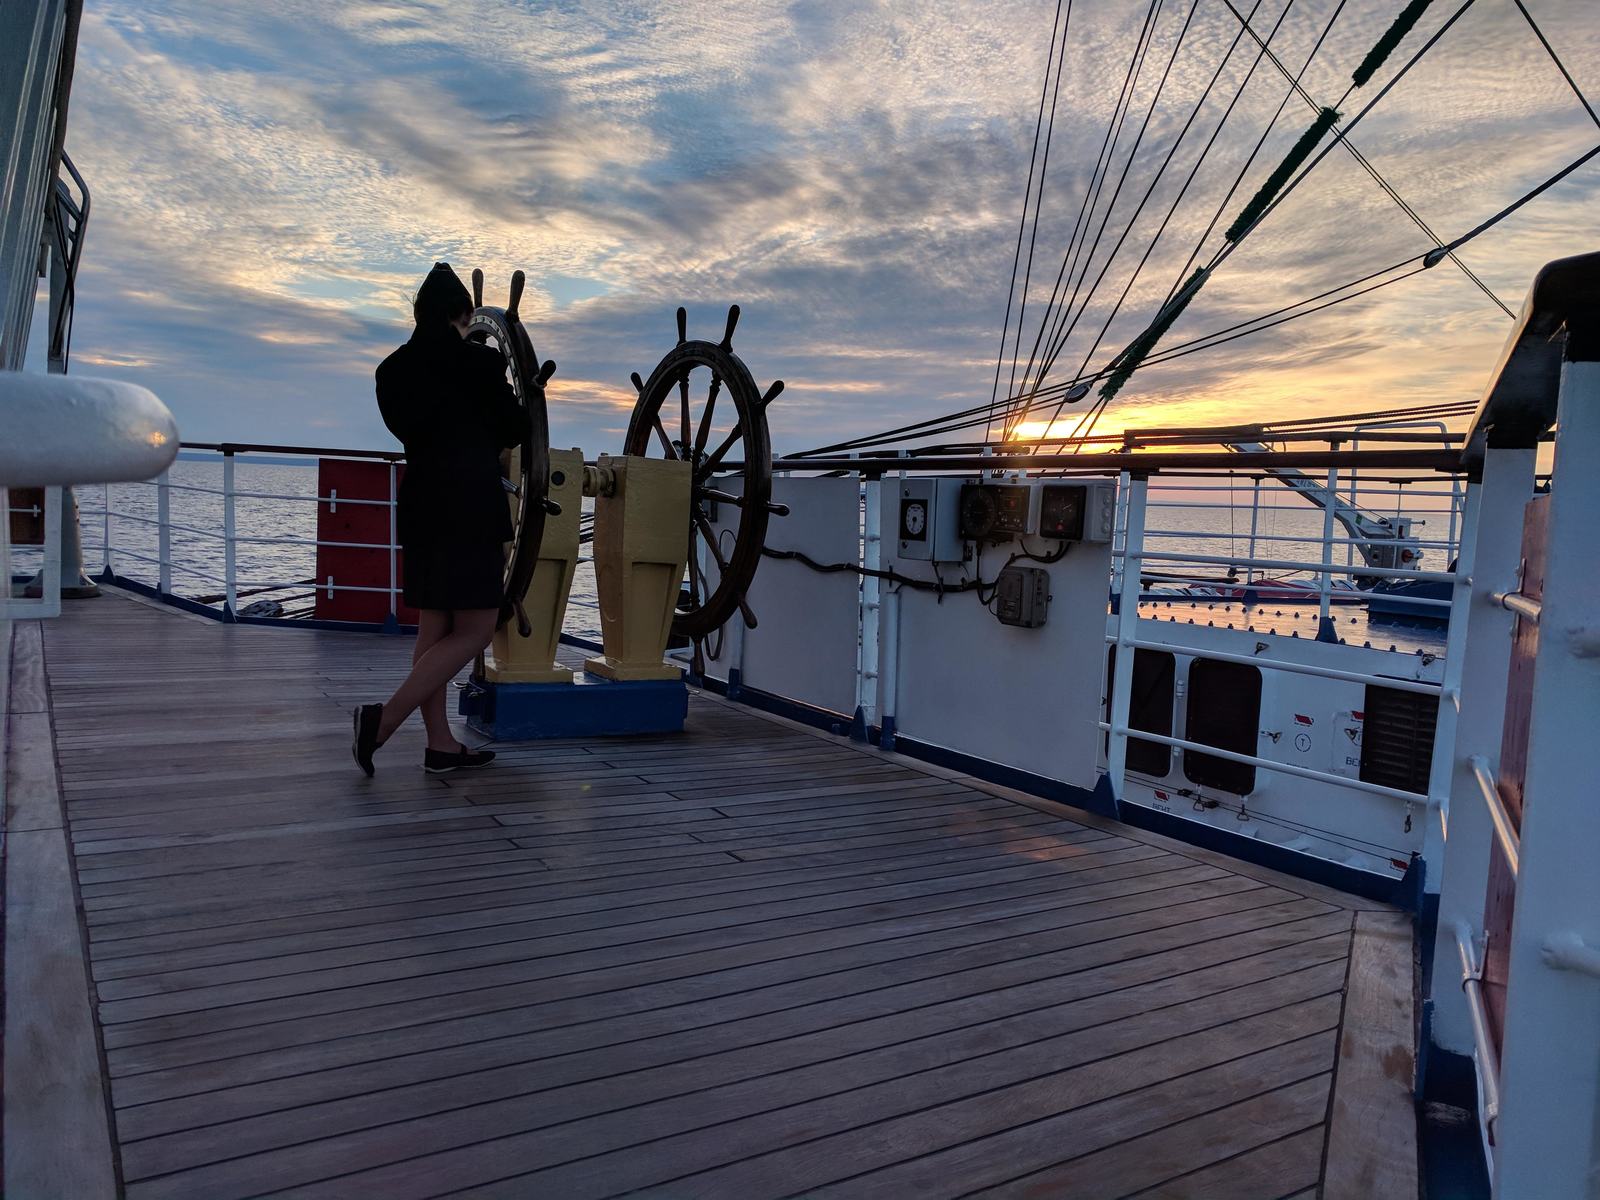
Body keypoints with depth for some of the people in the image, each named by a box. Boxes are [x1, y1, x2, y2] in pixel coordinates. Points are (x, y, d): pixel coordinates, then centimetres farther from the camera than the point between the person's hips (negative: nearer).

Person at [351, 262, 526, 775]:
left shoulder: (393, 369, 7)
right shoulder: (477, 362, -9)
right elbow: (514, 428, 0)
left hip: (421, 506, 7)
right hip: (471, 506, -7)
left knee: (433, 628, 10)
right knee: (475, 630, -2)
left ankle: (441, 744, 14)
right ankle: (384, 718, -13)